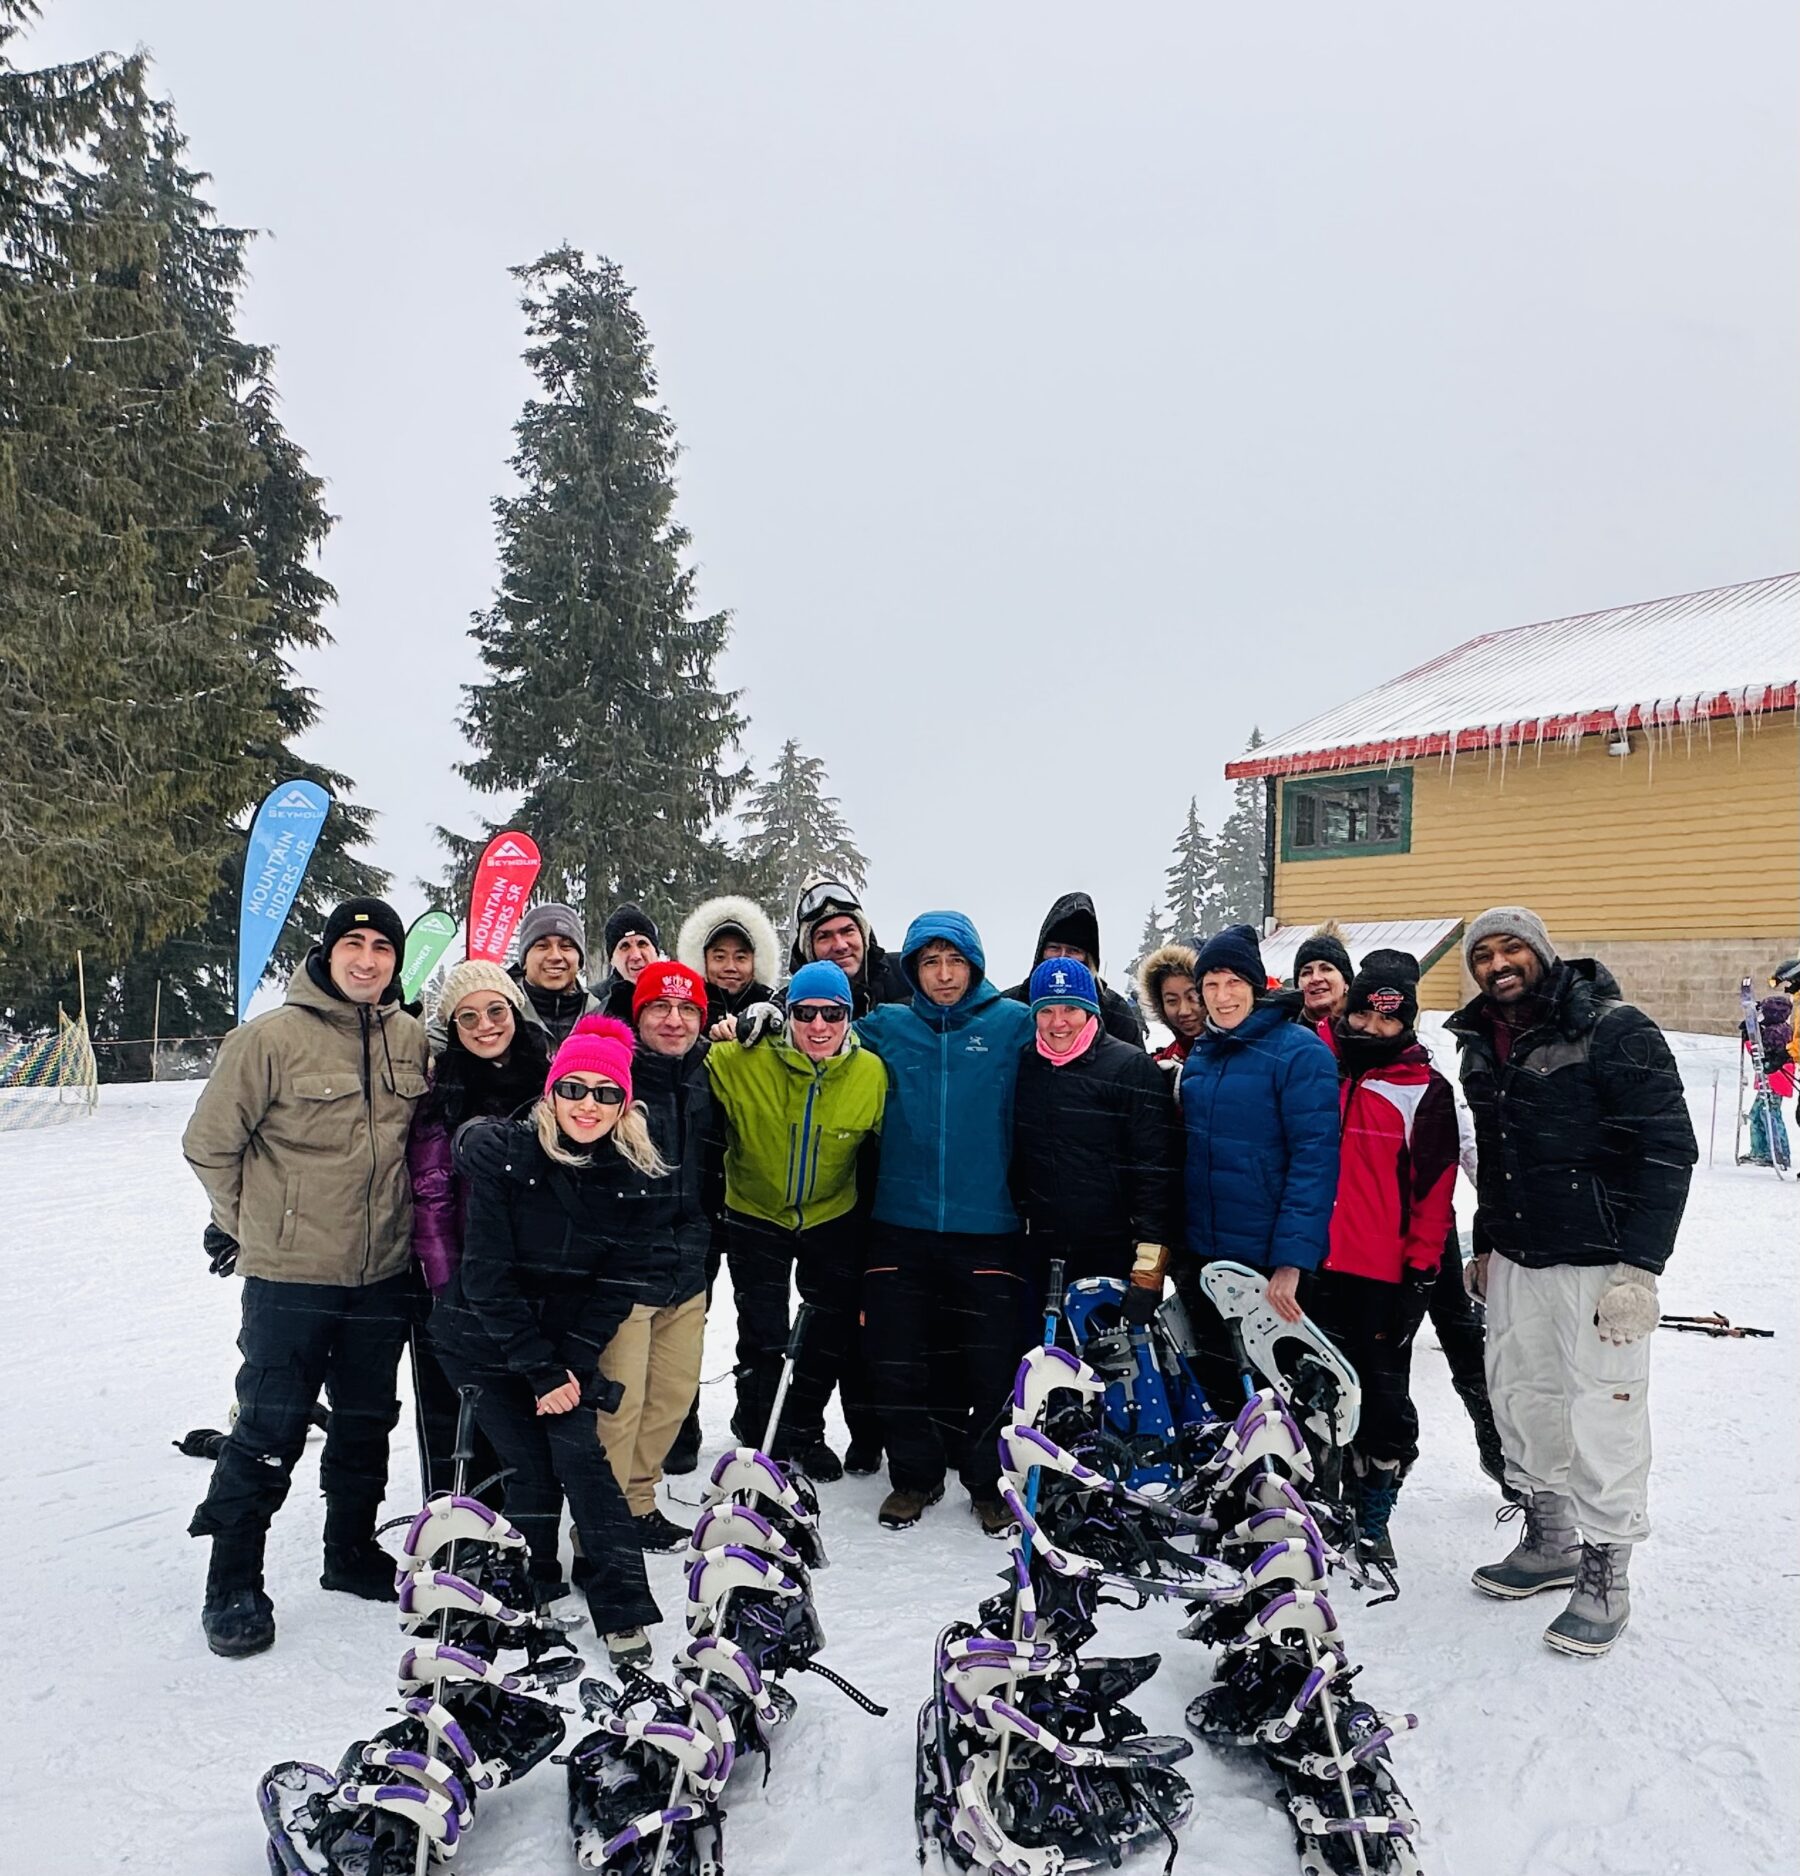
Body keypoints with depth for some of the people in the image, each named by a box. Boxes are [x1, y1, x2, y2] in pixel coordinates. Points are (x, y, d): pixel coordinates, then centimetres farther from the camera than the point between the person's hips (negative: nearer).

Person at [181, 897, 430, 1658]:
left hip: (385, 1273, 5)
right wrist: (246, 1222, 3)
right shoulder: (273, 1037, -13)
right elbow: (210, 1142, -3)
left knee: (366, 1423, 17)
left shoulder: (411, 1038, 1)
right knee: (269, 1431, 2)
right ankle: (233, 1586, 20)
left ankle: (352, 1552, 35)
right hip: (290, 1276, -4)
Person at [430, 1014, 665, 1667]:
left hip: (566, 1343, 2)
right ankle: (529, 1596, 18)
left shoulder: (635, 1177, -8)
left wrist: (573, 1366, -13)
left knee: (579, 1455, -11)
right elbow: (489, 1275, -17)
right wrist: (540, 1370, -18)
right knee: (532, 1467, -6)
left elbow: (614, 1284, -3)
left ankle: (623, 1610, -1)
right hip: (483, 1339, -2)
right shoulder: (500, 1153, -18)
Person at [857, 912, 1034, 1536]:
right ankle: (914, 1474, 29)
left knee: (992, 1366, 4)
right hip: (902, 1228, 2)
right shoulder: (886, 1027, 7)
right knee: (897, 1360, 8)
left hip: (988, 1230, -2)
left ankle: (989, 1478, 26)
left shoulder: (1013, 1024, 1)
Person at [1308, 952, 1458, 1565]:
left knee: (1383, 1395, 5)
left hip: (1384, 1276, -3)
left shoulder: (1426, 1092, -3)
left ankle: (1372, 1520, 19)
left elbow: (1434, 1192, -3)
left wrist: (1421, 1273, -6)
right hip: (1316, 1266, 3)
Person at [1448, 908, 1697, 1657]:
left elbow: (1668, 1149, -15)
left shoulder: (1616, 1031, -13)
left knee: (1602, 1418, -2)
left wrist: (1640, 1269, -18)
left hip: (1599, 1266, -7)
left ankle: (1604, 1575, 15)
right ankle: (1549, 1541, 32)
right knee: (1521, 1399, 14)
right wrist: (1485, 1244, 20)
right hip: (1516, 1261, 7)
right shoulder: (1482, 1045, 9)